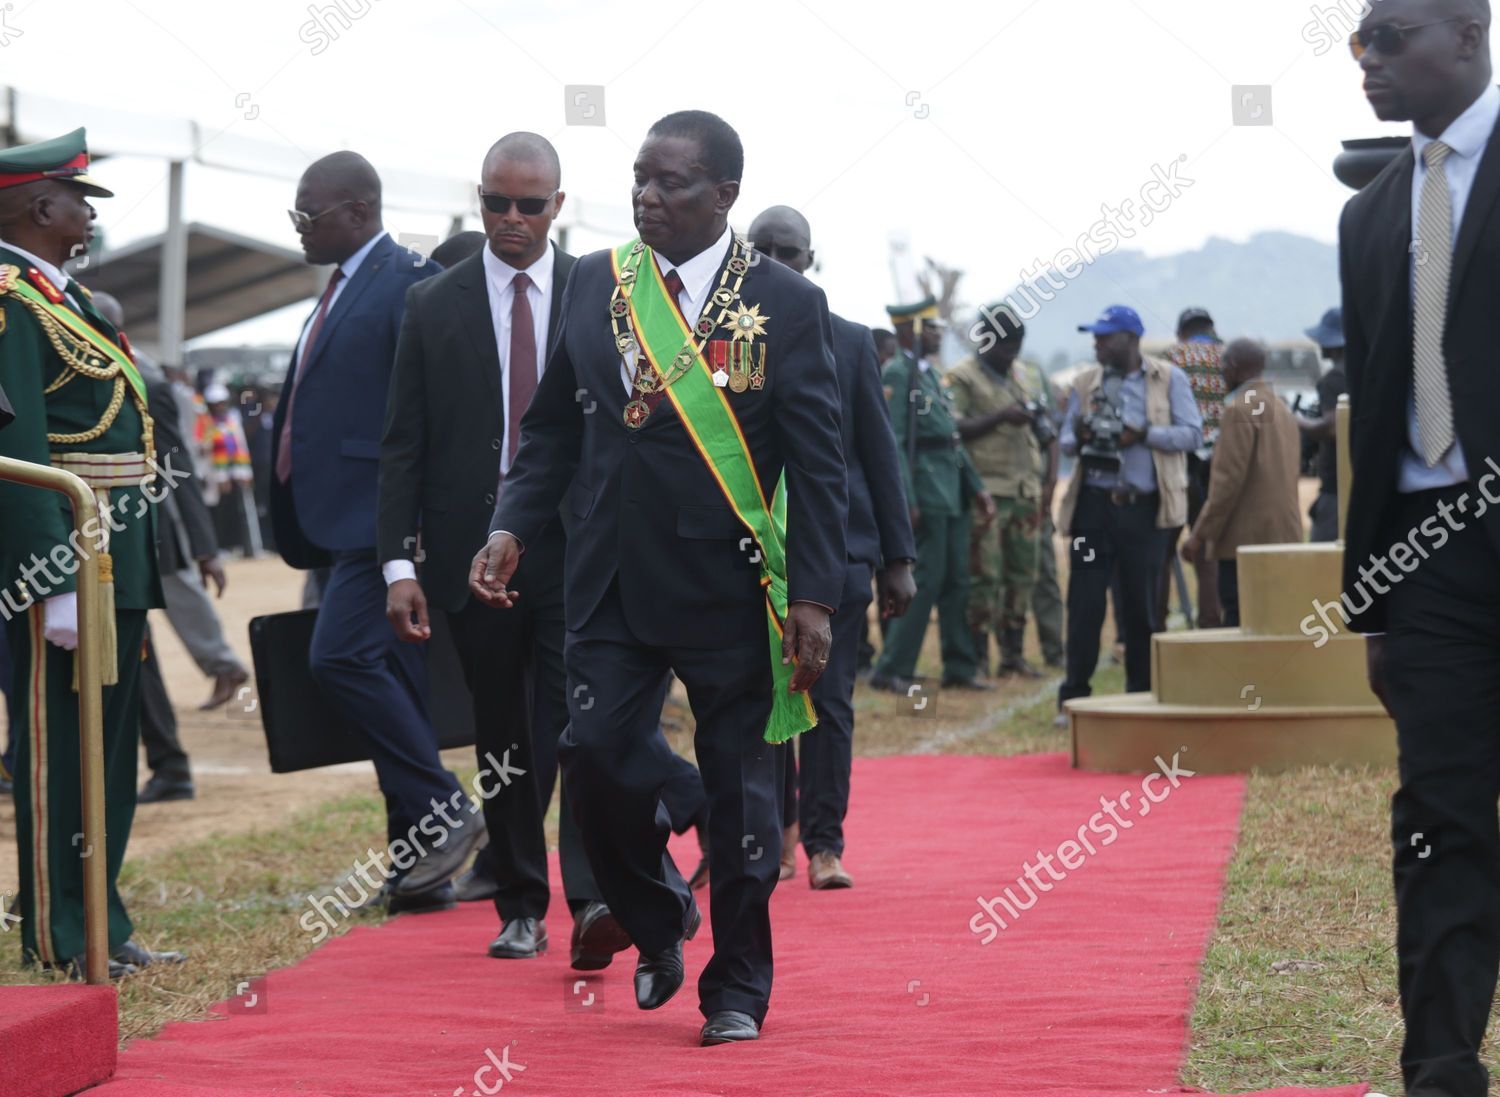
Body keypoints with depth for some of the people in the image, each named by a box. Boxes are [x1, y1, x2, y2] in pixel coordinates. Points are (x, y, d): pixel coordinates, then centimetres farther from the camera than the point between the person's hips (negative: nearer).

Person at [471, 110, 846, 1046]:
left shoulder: (787, 304, -4)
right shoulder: (594, 284, 7)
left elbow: (818, 464, -4)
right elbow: (554, 425, 13)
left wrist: (815, 596, -10)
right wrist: (514, 528, -1)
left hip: (732, 584, -3)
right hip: (614, 579, 3)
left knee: (740, 786, 4)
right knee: (597, 756, -6)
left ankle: (738, 987, 19)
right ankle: (658, 918, 23)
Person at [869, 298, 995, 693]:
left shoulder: (930, 373, 18)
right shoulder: (896, 374, -11)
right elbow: (891, 441, -18)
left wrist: (976, 488, 17)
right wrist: (906, 500, -23)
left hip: (952, 493, 9)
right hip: (926, 491, -9)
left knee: (956, 581, 12)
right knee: (926, 580, -8)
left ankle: (960, 668, 19)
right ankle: (890, 671, -4)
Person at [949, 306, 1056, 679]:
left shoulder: (1019, 377, 20)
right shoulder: (962, 378, -4)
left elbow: (1044, 431, 26)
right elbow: (952, 428, -16)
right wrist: (1001, 418, -20)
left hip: (1024, 490, 7)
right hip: (987, 490, -7)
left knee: (1022, 574, 8)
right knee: (984, 575, -8)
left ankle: (1013, 652, 15)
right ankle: (979, 657, -5)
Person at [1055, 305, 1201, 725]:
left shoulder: (1169, 379, 4)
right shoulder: (1085, 384, 13)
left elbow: (1192, 434, -2)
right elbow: (1066, 441, 14)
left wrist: (1143, 434, -15)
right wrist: (1079, 438, -10)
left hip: (1143, 506, -2)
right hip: (1094, 502, 2)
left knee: (1141, 604, 5)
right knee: (1084, 601, -3)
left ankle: (1141, 697, 15)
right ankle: (1073, 697, 1)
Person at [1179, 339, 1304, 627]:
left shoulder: (1240, 409, -10)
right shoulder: (1282, 409, 18)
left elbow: (1229, 479, -15)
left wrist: (1201, 534, -12)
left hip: (1246, 538, -9)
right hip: (1284, 535, 9)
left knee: (1240, 624, -10)